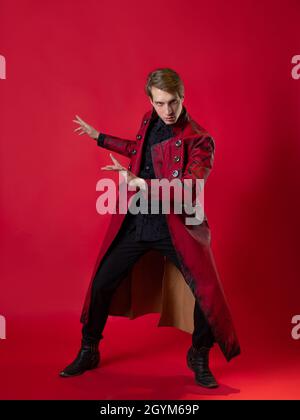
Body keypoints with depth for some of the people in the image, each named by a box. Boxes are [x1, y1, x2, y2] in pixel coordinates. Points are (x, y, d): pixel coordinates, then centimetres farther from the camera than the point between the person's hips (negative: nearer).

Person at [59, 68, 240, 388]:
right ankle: (88, 353, 29)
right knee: (101, 284, 6)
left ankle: (199, 358, 20)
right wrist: (98, 137, 32)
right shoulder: (149, 121, 4)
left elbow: (189, 191, -24)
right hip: (134, 222, 5)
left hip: (176, 227, -4)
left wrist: (140, 183, -32)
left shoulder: (200, 140, -14)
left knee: (208, 294, -10)